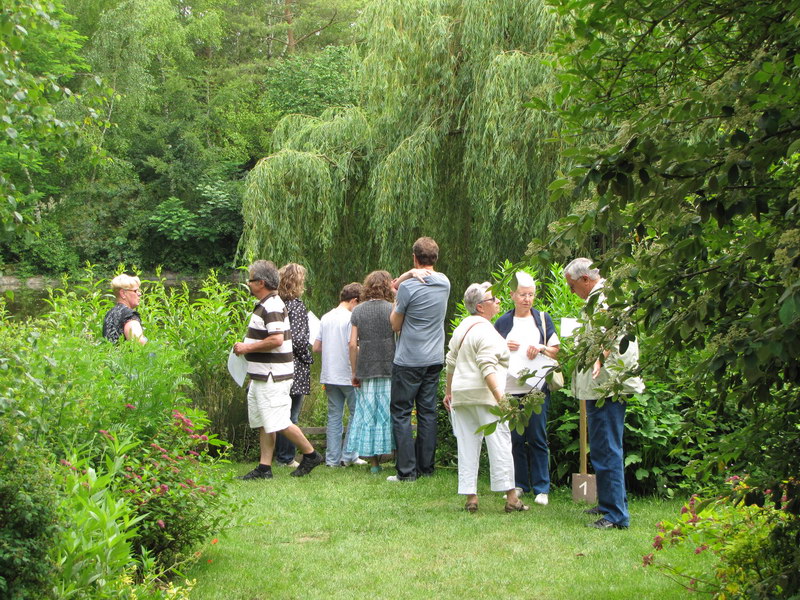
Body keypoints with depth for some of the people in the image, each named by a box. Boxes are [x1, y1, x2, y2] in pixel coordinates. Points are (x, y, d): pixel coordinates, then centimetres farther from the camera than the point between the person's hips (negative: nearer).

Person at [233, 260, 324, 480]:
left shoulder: (272, 307, -17)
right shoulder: (265, 305, 17)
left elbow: (276, 339, -27)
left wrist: (248, 347, -19)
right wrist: (247, 347, 14)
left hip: (272, 377, -11)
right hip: (261, 376, 11)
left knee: (279, 422, -7)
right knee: (263, 424, 10)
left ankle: (310, 454, 6)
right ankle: (264, 468, 12)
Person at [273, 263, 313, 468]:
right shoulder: (297, 306, -14)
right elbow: (298, 340, -19)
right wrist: (308, 359, -4)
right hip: (295, 369, -7)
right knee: (290, 415, 0)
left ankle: (281, 454, 23)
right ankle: (286, 457, 6)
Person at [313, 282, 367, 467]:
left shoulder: (325, 318, 10)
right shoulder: (351, 318, -11)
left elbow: (316, 347, 12)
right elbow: (353, 347, -19)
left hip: (329, 376, 6)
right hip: (347, 376, -6)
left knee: (334, 416, 9)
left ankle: (332, 458, 8)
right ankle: (348, 455, 3)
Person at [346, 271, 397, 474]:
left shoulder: (358, 311, 5)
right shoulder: (392, 309, -2)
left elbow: (353, 344, 1)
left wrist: (354, 372, 8)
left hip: (366, 370, 2)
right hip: (389, 368, -2)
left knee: (368, 413, 7)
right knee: (391, 412, 4)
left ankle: (374, 461, 8)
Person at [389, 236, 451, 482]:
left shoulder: (408, 287, -14)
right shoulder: (444, 282, 5)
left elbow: (396, 325, -2)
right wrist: (409, 275, -7)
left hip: (409, 361, -6)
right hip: (435, 359, 6)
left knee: (401, 413, 0)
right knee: (427, 412, 11)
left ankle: (407, 470, -4)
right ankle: (426, 467, 14)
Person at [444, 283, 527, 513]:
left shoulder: (461, 328, 15)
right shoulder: (485, 332, -12)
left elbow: (451, 362, 21)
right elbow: (487, 368, -20)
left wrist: (448, 391, 30)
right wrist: (500, 398, -24)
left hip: (461, 395, 8)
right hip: (483, 393, -8)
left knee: (467, 445, 7)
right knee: (499, 443, -3)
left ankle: (470, 497, 6)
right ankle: (511, 498, -3)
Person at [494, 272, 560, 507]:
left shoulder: (543, 319, 10)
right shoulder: (502, 322, 11)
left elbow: (555, 351, 10)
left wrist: (541, 349, -10)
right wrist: (504, 347, -5)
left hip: (537, 387, -1)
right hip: (510, 388, 1)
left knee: (537, 438, -3)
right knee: (515, 438, 4)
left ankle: (542, 488, 2)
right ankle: (519, 484, 14)